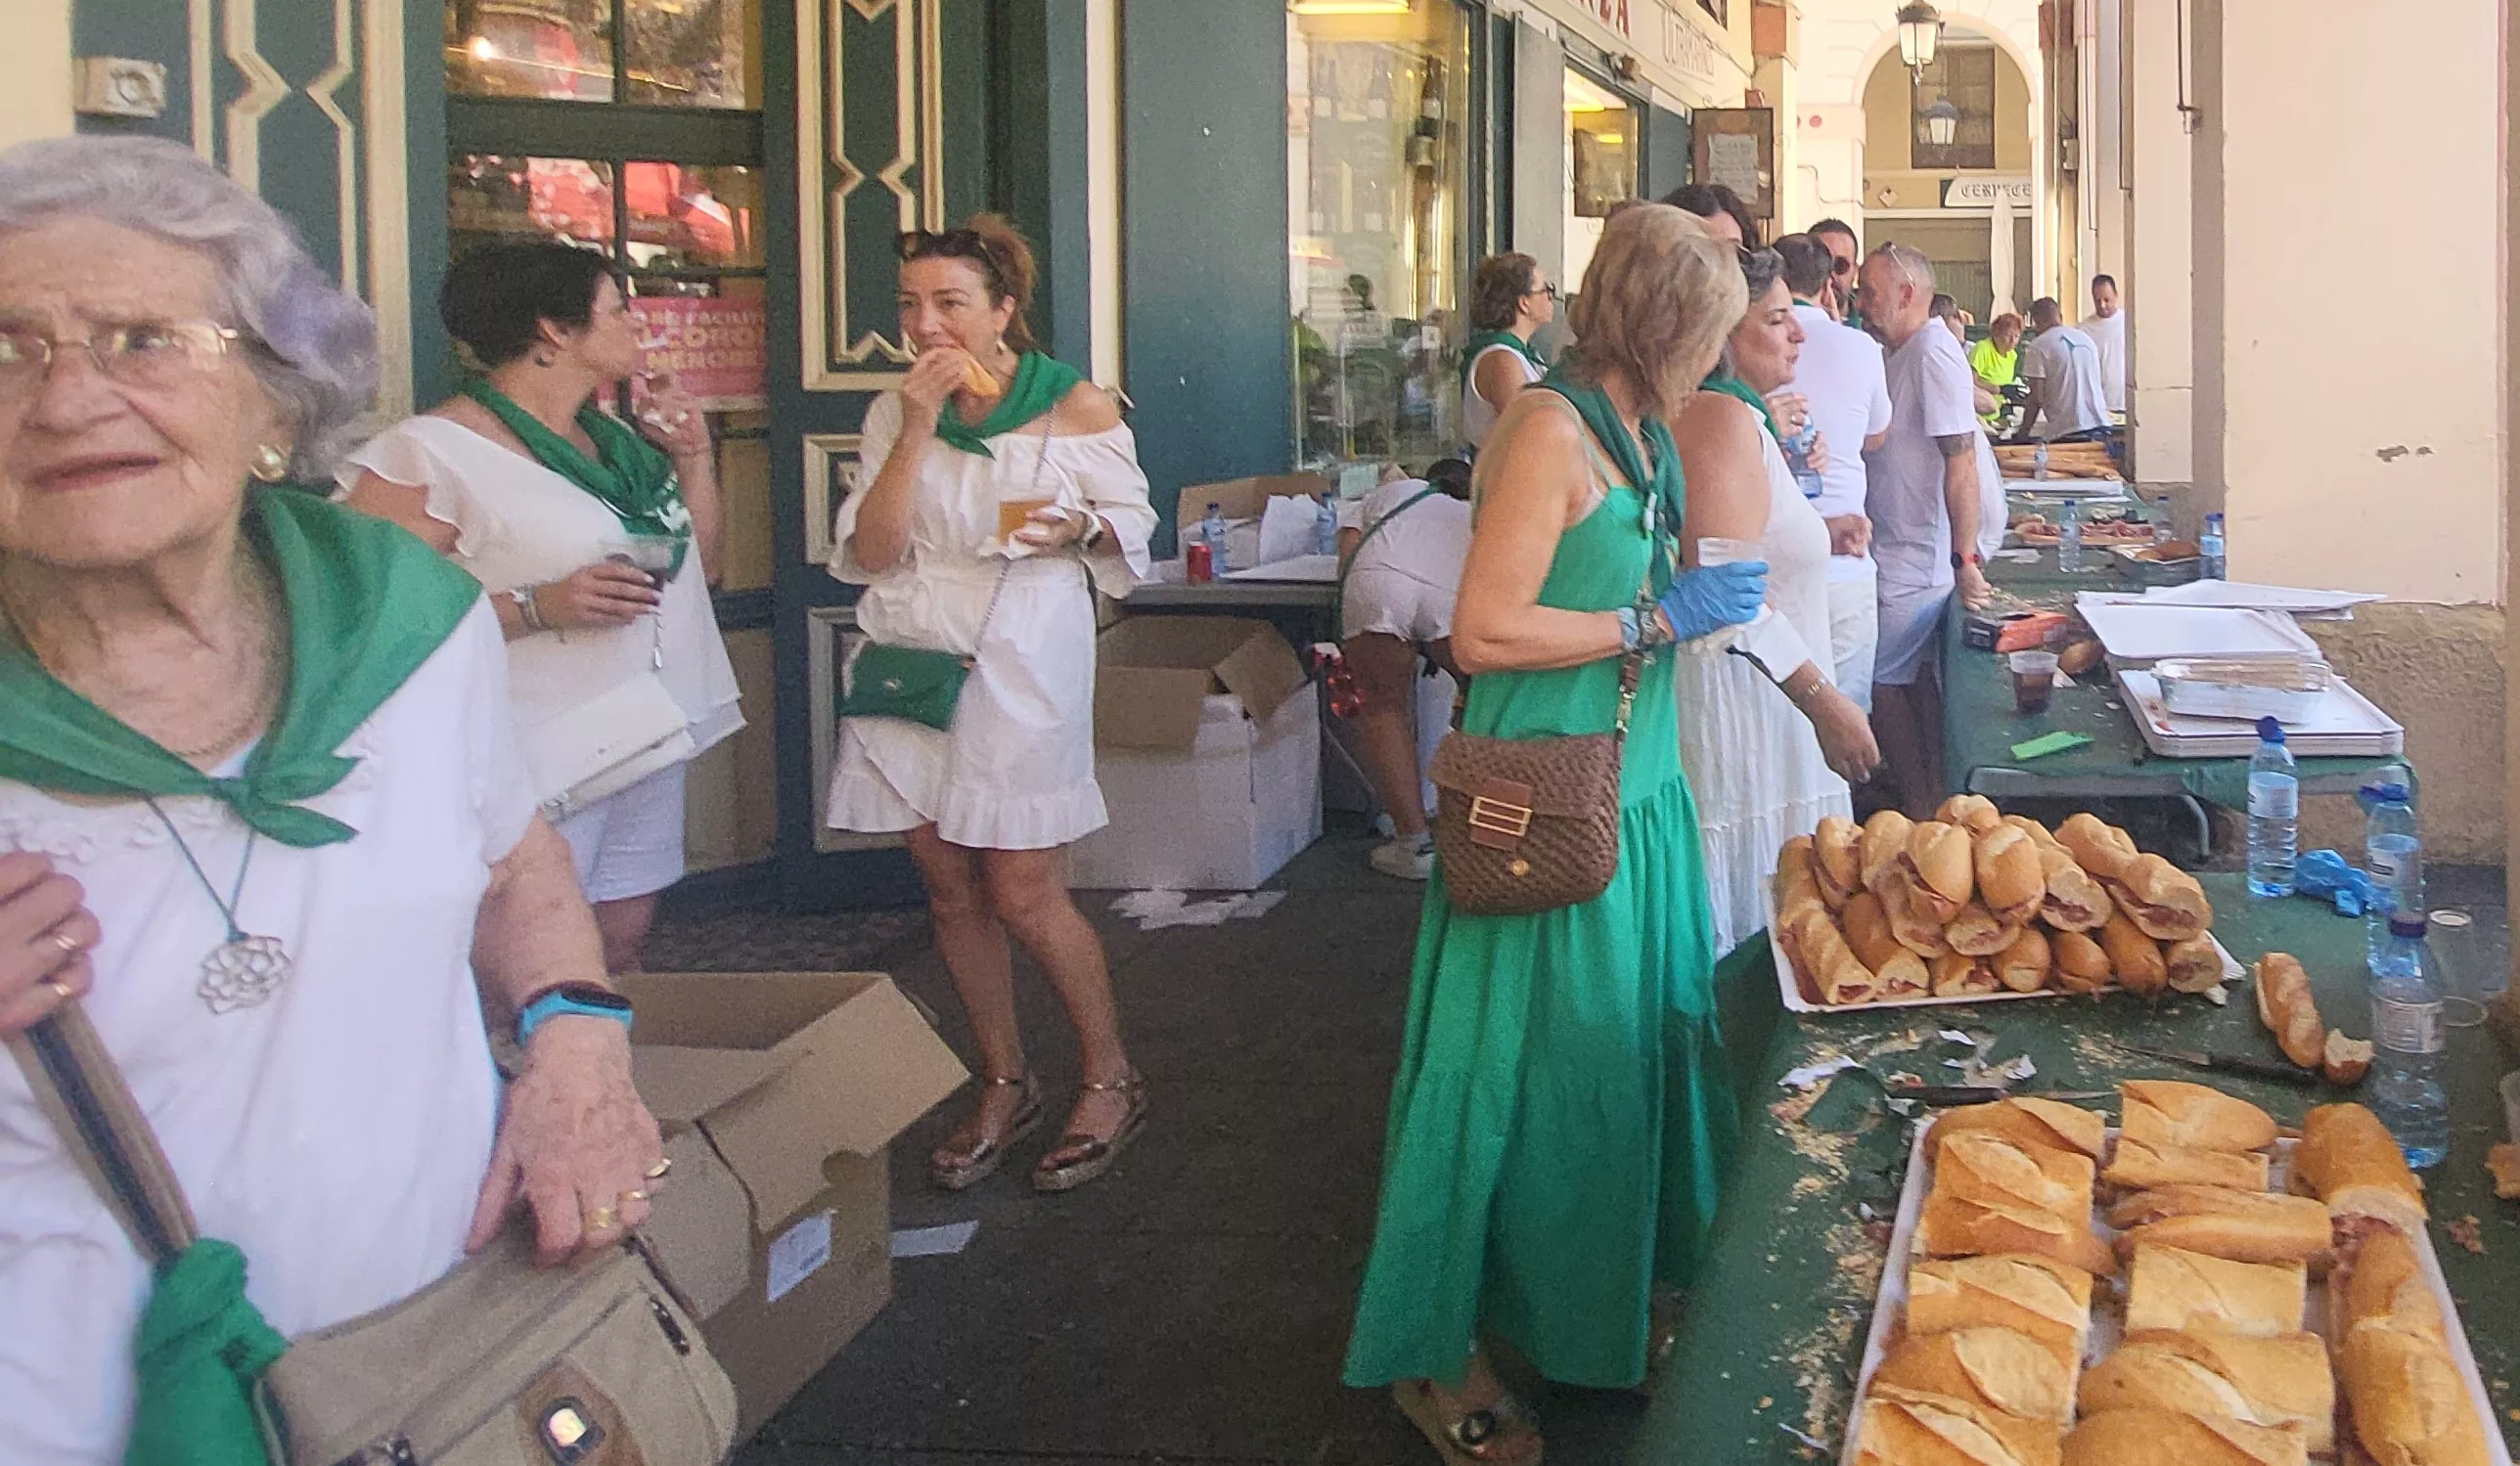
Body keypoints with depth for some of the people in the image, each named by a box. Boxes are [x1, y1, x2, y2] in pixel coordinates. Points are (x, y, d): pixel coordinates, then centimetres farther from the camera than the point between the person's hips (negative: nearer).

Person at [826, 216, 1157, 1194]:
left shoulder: (1074, 406, -3)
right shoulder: (893, 414, 4)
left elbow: (1133, 526, 6)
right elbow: (870, 553, -5)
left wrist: (1078, 528, -16)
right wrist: (920, 427, -13)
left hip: (1020, 661, -4)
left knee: (1021, 896, -4)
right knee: (950, 890, 9)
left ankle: (1110, 1080, 15)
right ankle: (1005, 1085, 25)